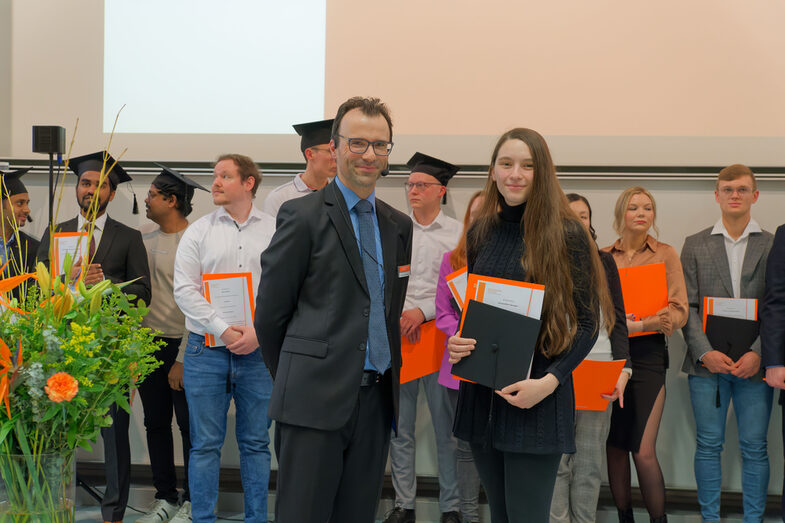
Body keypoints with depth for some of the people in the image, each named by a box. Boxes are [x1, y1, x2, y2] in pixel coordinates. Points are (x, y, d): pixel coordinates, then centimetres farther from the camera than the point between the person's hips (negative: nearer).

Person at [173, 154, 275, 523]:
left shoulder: (275, 231, 5)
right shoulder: (198, 231, 5)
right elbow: (184, 289, -2)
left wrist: (259, 332, -12)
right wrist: (223, 329, -12)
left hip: (259, 351, 0)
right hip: (207, 351, 0)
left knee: (256, 443, 9)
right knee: (205, 444, 4)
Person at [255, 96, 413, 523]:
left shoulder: (399, 226, 13)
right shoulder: (303, 216, -5)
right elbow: (270, 312, -3)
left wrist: (389, 382, 11)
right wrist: (293, 381, 5)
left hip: (377, 399, 6)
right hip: (317, 398, -5)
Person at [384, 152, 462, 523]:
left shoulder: (458, 234, 4)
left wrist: (423, 311, -12)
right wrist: (399, 317, -7)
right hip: (396, 337, 2)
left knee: (446, 426, 1)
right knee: (399, 427, 6)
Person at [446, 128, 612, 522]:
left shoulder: (567, 235, -6)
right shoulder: (481, 233, 9)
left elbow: (586, 323, -6)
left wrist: (549, 381, -18)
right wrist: (457, 343, -3)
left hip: (536, 399, -5)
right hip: (481, 395, 5)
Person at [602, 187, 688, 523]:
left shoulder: (665, 254, 5)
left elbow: (678, 312, -3)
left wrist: (635, 324, -17)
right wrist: (644, 322, -12)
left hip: (647, 355, -2)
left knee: (643, 451, -10)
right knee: (614, 445, 6)